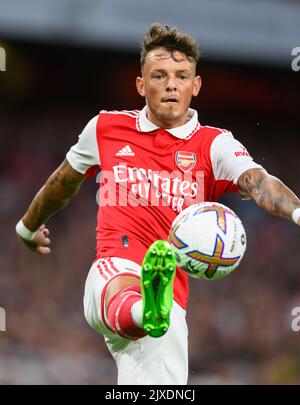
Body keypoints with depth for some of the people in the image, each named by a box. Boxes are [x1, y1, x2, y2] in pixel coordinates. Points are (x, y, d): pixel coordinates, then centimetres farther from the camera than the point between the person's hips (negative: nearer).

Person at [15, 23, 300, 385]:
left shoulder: (214, 144, 7)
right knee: (125, 294, -38)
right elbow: (64, 181, 32)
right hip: (112, 271, -1)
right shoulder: (106, 128, 14)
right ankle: (146, 312, -72)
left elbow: (258, 182, -13)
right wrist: (29, 225, 47)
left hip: (170, 295, 1)